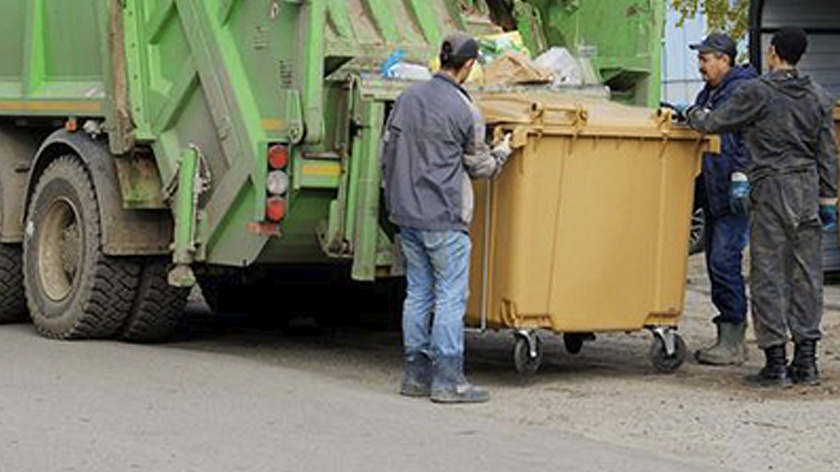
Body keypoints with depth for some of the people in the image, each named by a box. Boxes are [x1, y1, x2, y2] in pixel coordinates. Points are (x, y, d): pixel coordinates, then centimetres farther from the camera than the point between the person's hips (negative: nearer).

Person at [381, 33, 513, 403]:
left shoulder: (408, 98, 7)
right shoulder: (465, 111, -11)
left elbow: (387, 152, 12)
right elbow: (480, 167, 0)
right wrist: (503, 151, 20)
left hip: (406, 214, 7)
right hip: (444, 218, -7)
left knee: (418, 293, 12)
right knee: (451, 296, -2)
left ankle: (416, 375, 15)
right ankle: (447, 380, -2)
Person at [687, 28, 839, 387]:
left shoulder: (758, 93, -7)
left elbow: (714, 123, -2)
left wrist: (694, 114, 20)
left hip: (772, 189, -5)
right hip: (808, 190, 5)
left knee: (768, 276, 0)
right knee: (806, 276, 8)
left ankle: (775, 362, 0)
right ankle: (806, 361, 11)